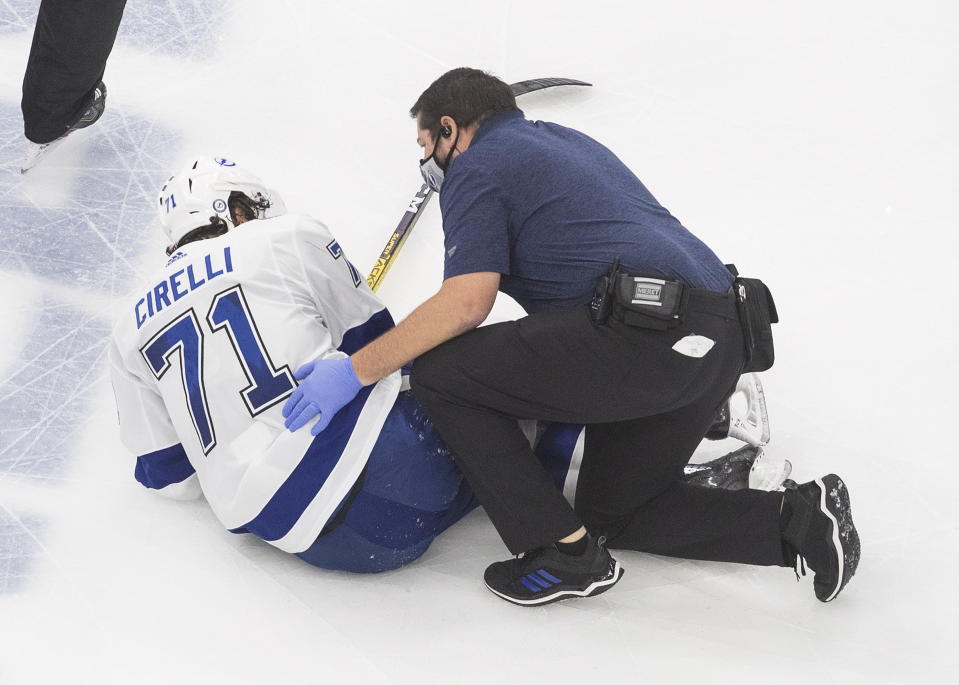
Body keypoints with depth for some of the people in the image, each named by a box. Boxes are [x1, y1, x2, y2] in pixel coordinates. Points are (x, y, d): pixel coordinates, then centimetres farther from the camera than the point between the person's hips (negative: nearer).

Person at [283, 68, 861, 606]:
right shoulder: (564, 140, 31)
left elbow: (467, 301, -9)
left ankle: (565, 554, -1)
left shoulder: (477, 165, 4)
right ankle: (798, 518, 11)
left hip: (645, 334, -9)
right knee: (614, 513, 24)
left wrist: (356, 371, -3)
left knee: (439, 373, -2)